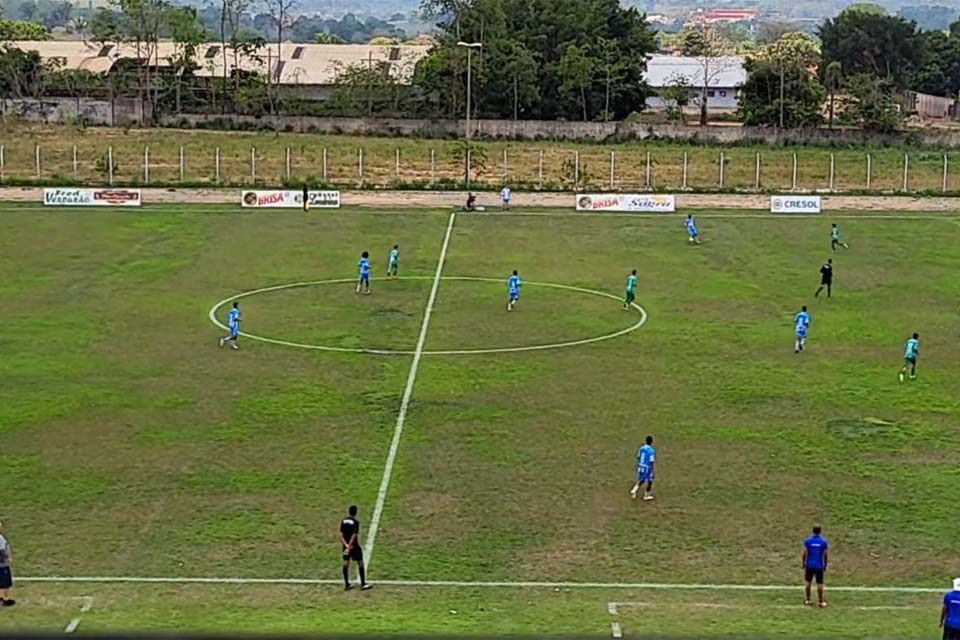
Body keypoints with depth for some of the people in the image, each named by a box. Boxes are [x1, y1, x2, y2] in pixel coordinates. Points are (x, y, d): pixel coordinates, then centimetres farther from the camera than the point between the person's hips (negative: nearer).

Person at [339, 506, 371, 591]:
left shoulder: (343, 521, 5)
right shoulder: (355, 522, -14)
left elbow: (341, 535, -1)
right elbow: (354, 536, -21)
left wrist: (346, 545, -10)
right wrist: (349, 547, -21)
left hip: (346, 545, 6)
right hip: (354, 546, -6)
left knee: (346, 564, 9)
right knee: (360, 563, 5)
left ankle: (347, 585, 13)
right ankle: (363, 584, 6)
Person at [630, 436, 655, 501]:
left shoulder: (641, 448, -1)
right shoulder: (651, 451, -20)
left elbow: (638, 457, 8)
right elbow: (651, 462, -19)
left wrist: (638, 466, 22)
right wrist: (652, 471, -12)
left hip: (640, 467, 6)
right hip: (647, 468, -6)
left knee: (641, 480, 24)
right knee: (650, 481, 15)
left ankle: (634, 491, 5)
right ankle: (646, 496, 24)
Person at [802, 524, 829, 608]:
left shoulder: (807, 541, -8)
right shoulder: (824, 542, -8)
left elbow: (805, 554, -5)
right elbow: (825, 555, -3)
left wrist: (803, 564, 8)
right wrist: (825, 565, 10)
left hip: (809, 565, 1)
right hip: (819, 566, -1)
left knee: (807, 582, 14)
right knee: (819, 583, 6)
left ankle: (808, 600, 18)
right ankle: (820, 601, 9)